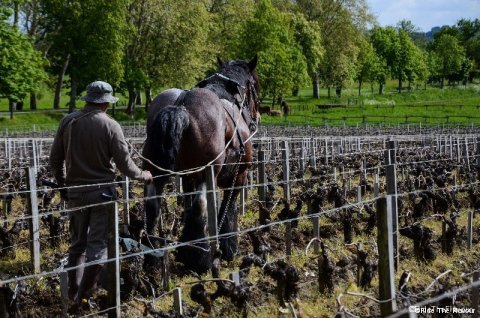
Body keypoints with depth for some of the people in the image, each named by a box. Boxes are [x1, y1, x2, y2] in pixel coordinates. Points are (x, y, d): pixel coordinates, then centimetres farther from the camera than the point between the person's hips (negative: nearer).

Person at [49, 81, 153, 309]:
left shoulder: (68, 121, 0)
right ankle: (83, 296, -1)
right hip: (102, 191, -4)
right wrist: (144, 176, 9)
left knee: (77, 244, 16)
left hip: (75, 191, 4)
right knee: (97, 245, 2)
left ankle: (73, 294, 21)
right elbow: (124, 165, -10)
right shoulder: (110, 126, -11)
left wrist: (62, 183, 21)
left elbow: (55, 159, 5)